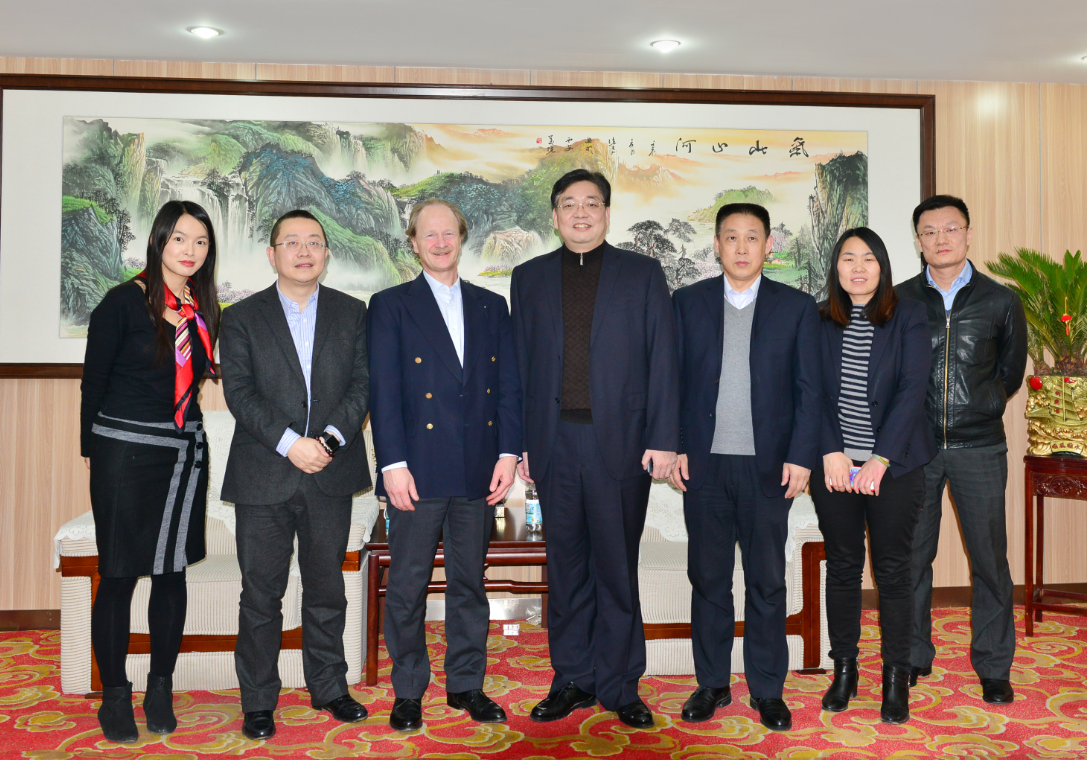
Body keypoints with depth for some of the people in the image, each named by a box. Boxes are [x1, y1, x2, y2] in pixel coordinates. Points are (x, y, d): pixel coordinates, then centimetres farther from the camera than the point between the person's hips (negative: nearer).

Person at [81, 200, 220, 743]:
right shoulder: (125, 302, -7)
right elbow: (94, 381, -2)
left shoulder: (202, 310, 8)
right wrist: (92, 450, 1)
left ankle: (161, 689, 23)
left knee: (172, 572, 10)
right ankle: (115, 696, 17)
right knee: (118, 576, 2)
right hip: (124, 450, -5)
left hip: (184, 452, 5)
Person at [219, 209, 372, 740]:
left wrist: (331, 437, -15)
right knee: (260, 595, 6)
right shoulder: (242, 318, 4)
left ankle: (328, 686, 28)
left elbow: (363, 384, 1)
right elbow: (239, 393, -5)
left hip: (331, 476, 2)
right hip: (263, 477, -1)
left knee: (327, 589, 13)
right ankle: (258, 701, 20)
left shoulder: (352, 313, 9)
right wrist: (290, 443, -17)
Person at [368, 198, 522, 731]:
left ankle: (466, 684, 25)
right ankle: (407, 692, 19)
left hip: (478, 471, 3)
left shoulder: (492, 307, 14)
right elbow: (383, 391, -3)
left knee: (470, 582, 11)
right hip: (417, 471, -3)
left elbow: (508, 385, 10)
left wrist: (508, 453, 0)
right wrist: (393, 463, -11)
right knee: (408, 585, 5)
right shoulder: (390, 306, 4)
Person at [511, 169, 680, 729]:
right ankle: (572, 680, 22)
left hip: (620, 441, -2)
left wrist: (662, 439, -6)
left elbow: (662, 361, 2)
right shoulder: (529, 278, 13)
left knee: (617, 567, 5)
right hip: (553, 442, 2)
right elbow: (520, 364, 10)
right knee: (566, 566, 10)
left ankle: (618, 684, 18)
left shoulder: (642, 274, 7)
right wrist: (518, 442, 4)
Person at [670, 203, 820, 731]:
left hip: (768, 465, -1)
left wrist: (800, 456, -5)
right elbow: (671, 380, 6)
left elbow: (808, 389, 3)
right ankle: (712, 683, 23)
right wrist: (673, 448, -2)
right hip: (703, 463, 1)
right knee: (707, 577, 9)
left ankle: (767, 689, 21)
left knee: (767, 581, 7)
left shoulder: (797, 307, 5)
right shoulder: (688, 303, 7)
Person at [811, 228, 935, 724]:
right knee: (842, 567, 9)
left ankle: (896, 677, 17)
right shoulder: (818, 321, 6)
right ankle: (844, 669, 21)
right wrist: (830, 452, -10)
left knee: (893, 569, 4)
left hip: (894, 465, -1)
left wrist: (879, 461, -13)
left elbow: (912, 389, -7)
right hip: (834, 466, 2)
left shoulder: (909, 318, 1)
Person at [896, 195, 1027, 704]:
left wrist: (976, 408, 12)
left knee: (989, 558, 3)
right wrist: (921, 413, 8)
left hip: (979, 447, 0)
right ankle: (913, 658, 22)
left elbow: (1011, 372, 15)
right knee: (911, 557, 7)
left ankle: (993, 667, 19)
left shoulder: (1001, 301, 4)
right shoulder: (900, 300, 4)